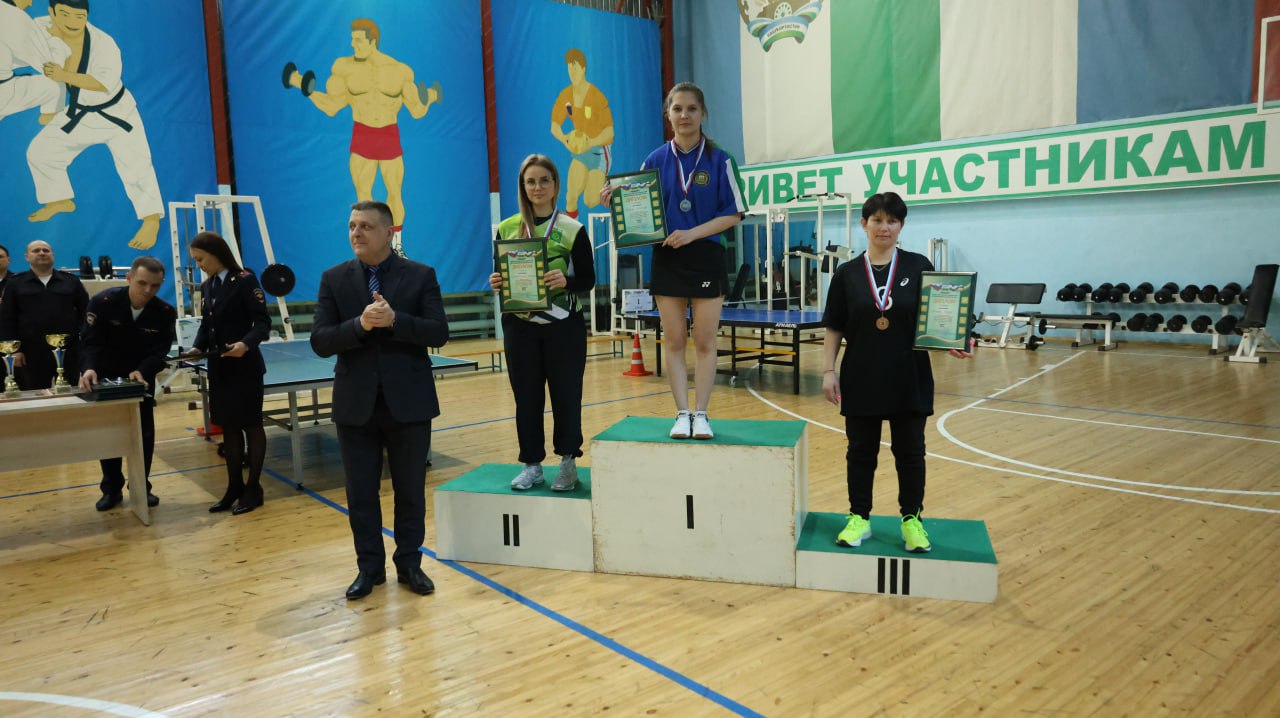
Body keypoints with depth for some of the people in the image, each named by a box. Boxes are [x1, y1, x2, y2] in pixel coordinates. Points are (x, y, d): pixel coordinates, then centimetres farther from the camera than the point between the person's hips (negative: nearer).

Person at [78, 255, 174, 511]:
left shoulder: (165, 313, -18)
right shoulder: (103, 302, -22)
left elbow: (159, 352, -20)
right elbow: (90, 342, -28)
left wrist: (141, 372, -39)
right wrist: (89, 369, -47)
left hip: (142, 379, 1)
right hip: (105, 379, -1)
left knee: (144, 434, 2)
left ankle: (142, 487, 17)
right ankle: (112, 488, 20)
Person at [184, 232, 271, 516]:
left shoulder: (244, 280, -11)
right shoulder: (206, 287, 10)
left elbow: (263, 322, -15)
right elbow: (206, 325, 14)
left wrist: (246, 344, -31)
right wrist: (197, 348, -4)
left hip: (244, 367, -7)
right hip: (218, 369, 7)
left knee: (251, 426, 4)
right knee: (228, 427, 12)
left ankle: (253, 488, 13)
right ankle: (234, 487, 22)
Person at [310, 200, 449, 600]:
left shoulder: (421, 276, -1)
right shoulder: (334, 279, 3)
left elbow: (439, 333, -10)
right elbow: (320, 342, -5)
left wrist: (393, 320, -23)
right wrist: (360, 324, -22)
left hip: (408, 402, -1)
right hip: (356, 404, 2)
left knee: (410, 489, 10)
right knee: (360, 492, 10)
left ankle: (409, 563, 26)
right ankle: (369, 567, 26)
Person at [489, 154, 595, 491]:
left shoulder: (572, 229, 0)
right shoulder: (506, 229, 6)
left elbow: (588, 279, -1)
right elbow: (500, 277, 12)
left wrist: (567, 281, -21)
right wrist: (496, 284, -10)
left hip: (563, 325, -2)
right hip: (519, 326, 2)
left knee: (566, 394, 5)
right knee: (526, 396, 7)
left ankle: (568, 463, 19)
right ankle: (531, 465, 20)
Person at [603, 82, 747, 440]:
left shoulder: (719, 160, -2)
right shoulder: (656, 160, 4)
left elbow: (733, 214, -5)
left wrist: (691, 234, -17)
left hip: (706, 258, -2)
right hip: (667, 259, 2)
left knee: (704, 342, 2)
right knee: (673, 342, 4)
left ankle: (701, 414, 11)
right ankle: (682, 414, 11)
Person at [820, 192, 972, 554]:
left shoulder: (918, 266, -1)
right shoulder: (847, 273, 1)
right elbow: (834, 328, 3)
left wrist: (952, 343, -19)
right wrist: (828, 370, -2)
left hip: (909, 378, 0)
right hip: (861, 378, 1)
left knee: (910, 451, 9)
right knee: (861, 450, 10)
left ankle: (912, 519, 24)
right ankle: (859, 518, 23)